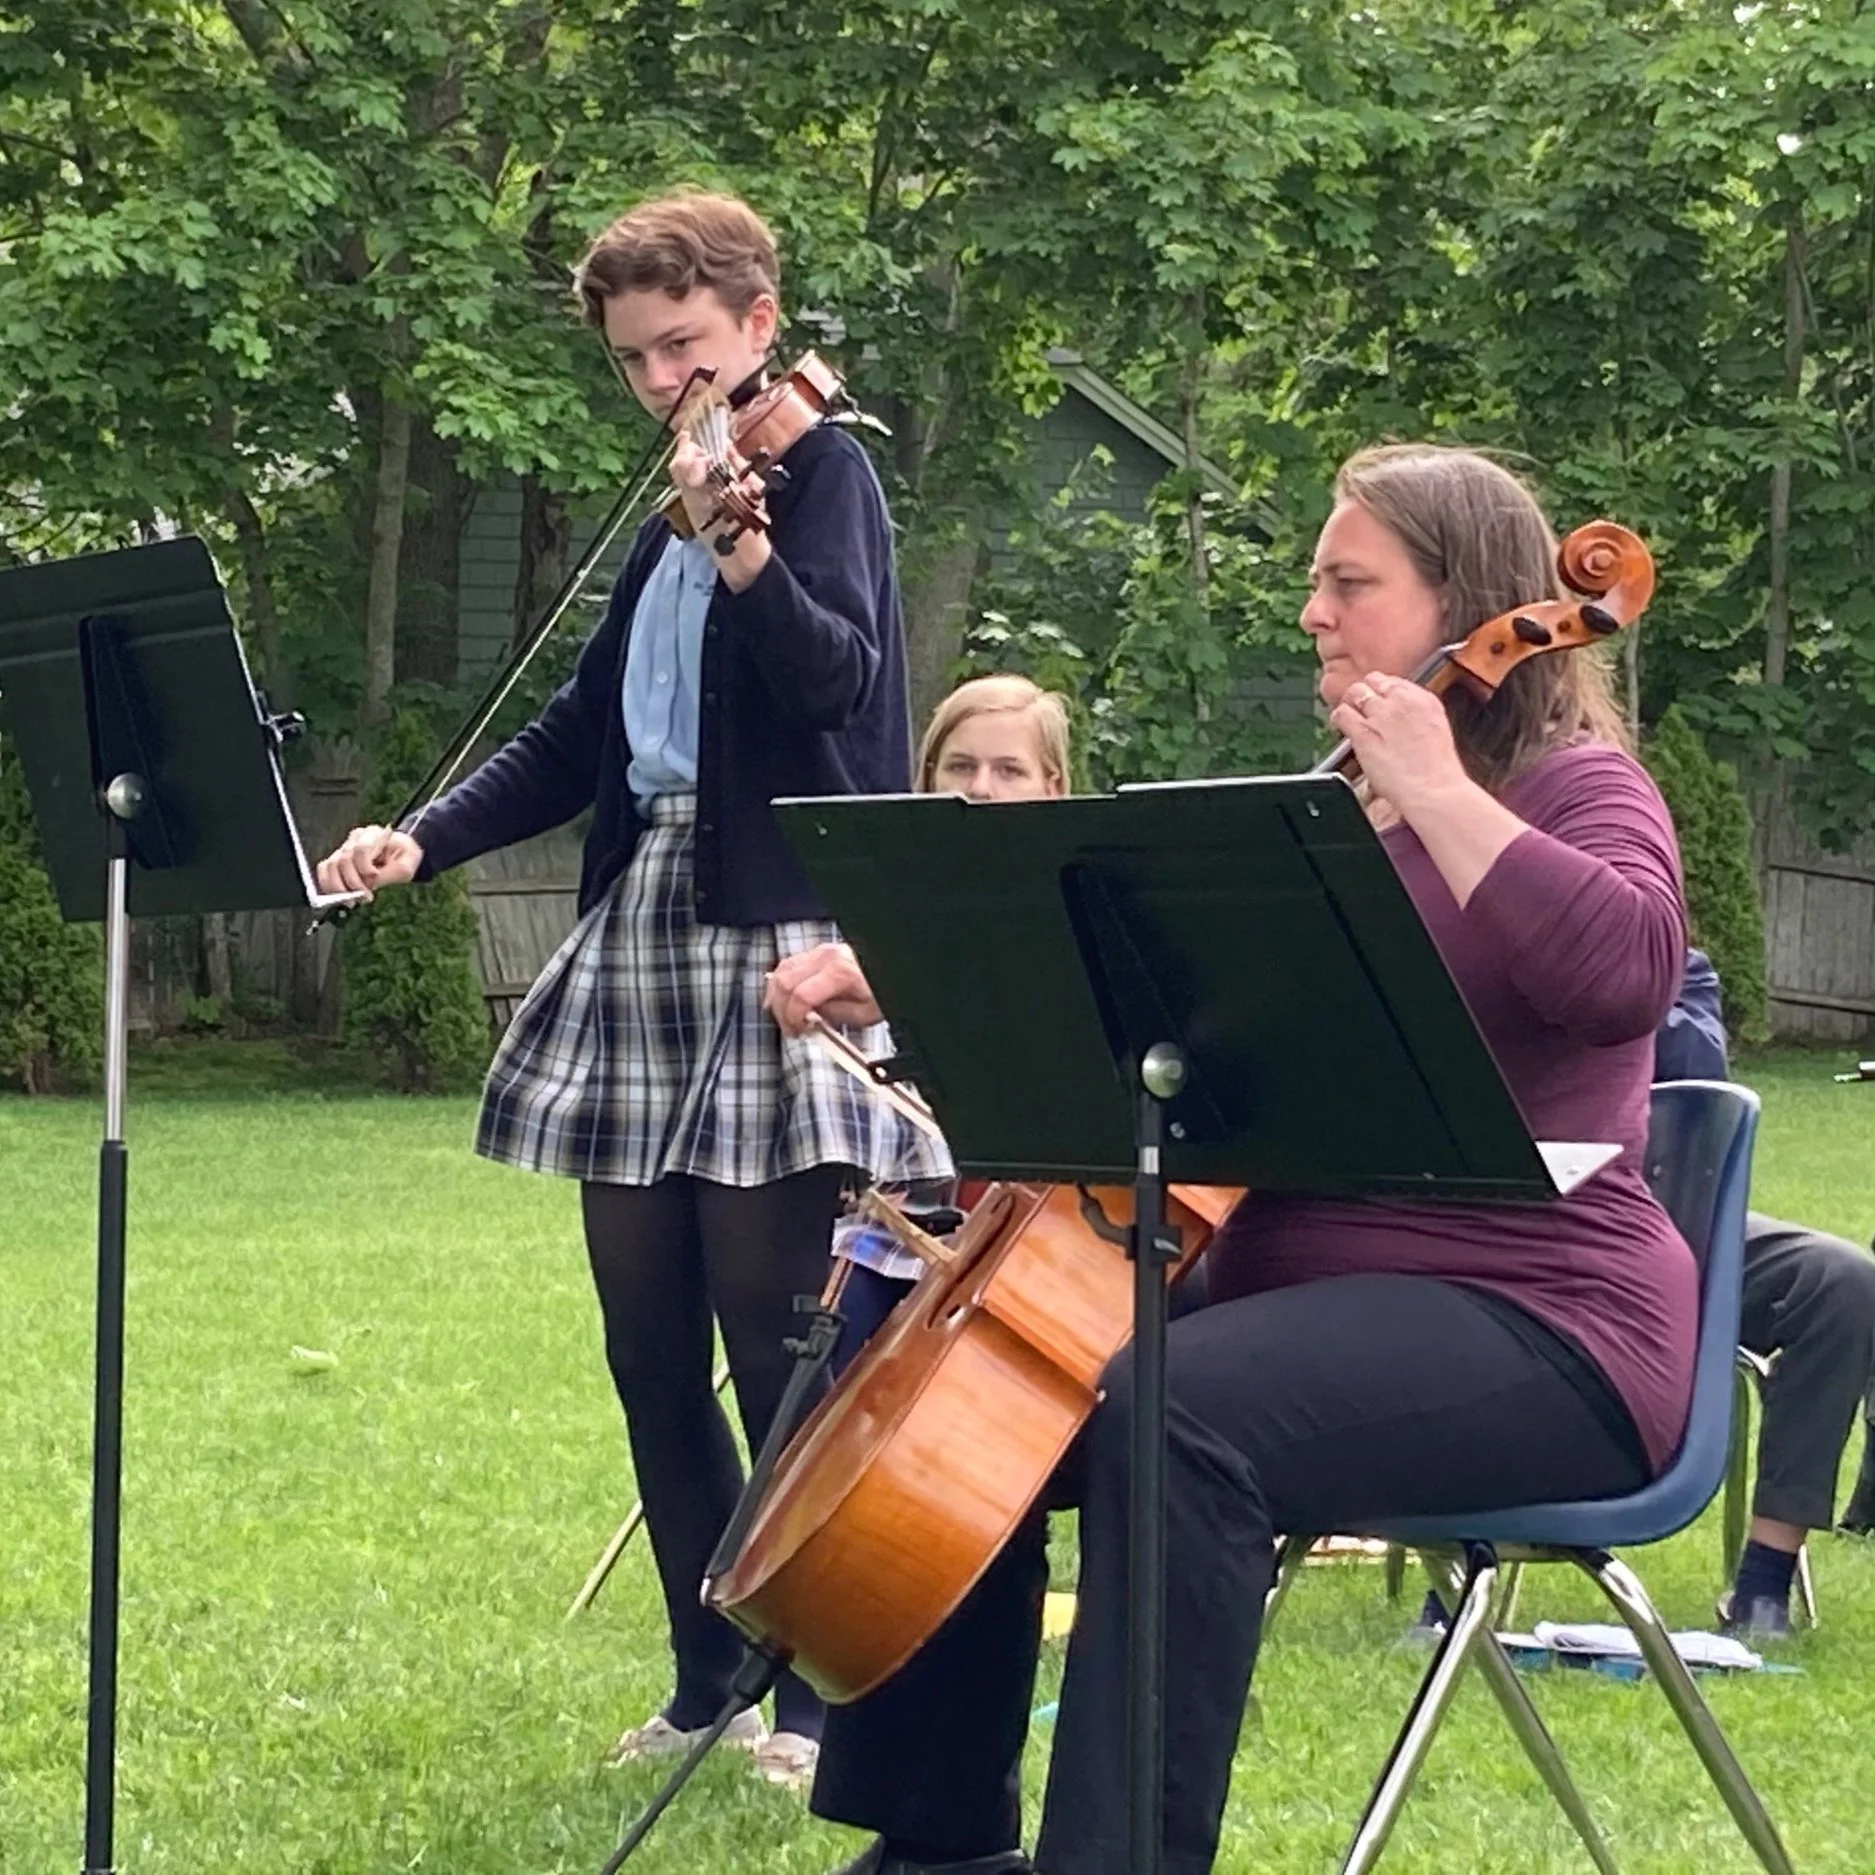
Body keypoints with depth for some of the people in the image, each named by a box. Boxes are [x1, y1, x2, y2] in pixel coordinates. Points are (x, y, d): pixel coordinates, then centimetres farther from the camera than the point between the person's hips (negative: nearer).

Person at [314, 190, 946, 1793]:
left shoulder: (823, 474, -2)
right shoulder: (664, 522, 19)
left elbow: (839, 676, -20)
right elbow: (582, 734, 23)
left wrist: (742, 548, -37)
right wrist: (428, 839, 10)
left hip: (776, 937, -7)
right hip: (640, 936, 7)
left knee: (778, 1349, -7)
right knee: (650, 1346, 7)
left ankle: (826, 1690, 3)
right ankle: (710, 1678, 18)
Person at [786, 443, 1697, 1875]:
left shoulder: (1574, 787, -6)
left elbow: (1624, 974, -28)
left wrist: (1435, 791, -22)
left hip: (1530, 1327, -9)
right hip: (1298, 1298, 9)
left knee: (1174, 1415, -34)